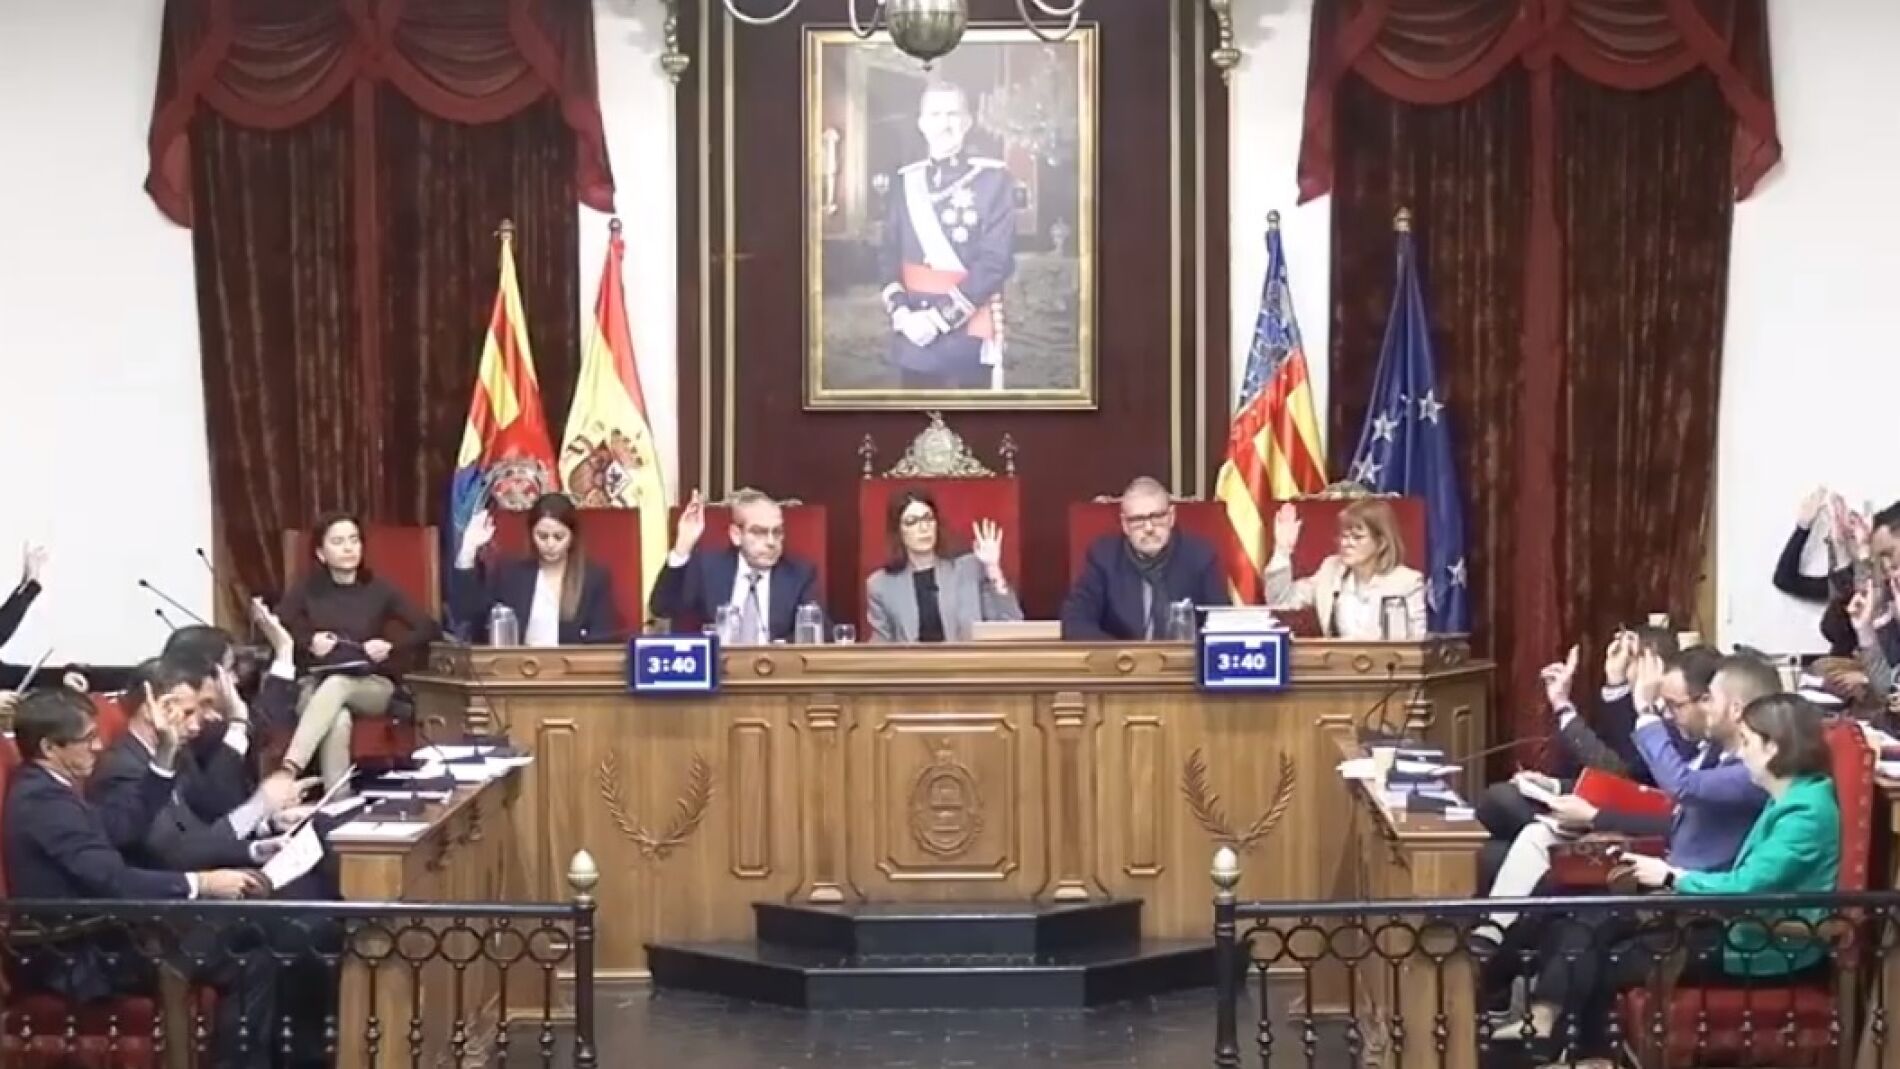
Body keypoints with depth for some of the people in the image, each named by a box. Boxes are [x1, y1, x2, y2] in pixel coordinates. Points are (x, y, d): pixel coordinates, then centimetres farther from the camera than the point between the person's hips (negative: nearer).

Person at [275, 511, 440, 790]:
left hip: (372, 686, 0)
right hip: (316, 684, 0)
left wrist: (392, 648, -14)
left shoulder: (378, 589, 5)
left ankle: (288, 770, -54)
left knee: (337, 685, -38)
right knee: (339, 721, -38)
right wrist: (307, 642, -14)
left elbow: (429, 628, 1)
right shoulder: (308, 589, 7)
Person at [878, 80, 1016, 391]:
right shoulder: (906, 181, 9)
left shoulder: (993, 178, -6)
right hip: (914, 336, 4)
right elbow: (891, 255, 9)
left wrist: (939, 318, -16)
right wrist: (900, 312, -9)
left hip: (969, 335, -4)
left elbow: (996, 261, -13)